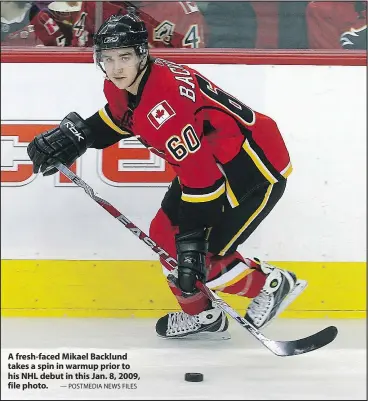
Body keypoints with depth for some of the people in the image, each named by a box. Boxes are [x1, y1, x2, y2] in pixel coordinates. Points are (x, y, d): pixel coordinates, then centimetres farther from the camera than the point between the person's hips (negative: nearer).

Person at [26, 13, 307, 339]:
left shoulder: (163, 102, -32)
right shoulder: (121, 86, -3)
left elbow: (200, 175, -32)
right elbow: (119, 118, 22)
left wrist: (192, 240, -29)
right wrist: (75, 135, 8)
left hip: (256, 167, -10)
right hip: (209, 160, 10)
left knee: (204, 258, -11)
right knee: (165, 235, 11)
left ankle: (274, 284, 14)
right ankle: (202, 315, 27)